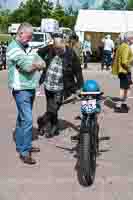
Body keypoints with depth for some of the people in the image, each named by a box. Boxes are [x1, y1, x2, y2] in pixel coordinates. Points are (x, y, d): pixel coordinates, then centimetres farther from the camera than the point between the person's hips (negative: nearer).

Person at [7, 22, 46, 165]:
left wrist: (33, 65, -11)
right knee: (27, 120, -11)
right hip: (21, 90, -9)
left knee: (22, 119, 16)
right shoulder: (14, 48, -13)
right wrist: (36, 65, -2)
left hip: (29, 88, 9)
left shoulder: (26, 48, 15)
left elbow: (42, 64, 8)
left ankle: (21, 146, 27)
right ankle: (24, 152, -4)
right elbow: (28, 67, -22)